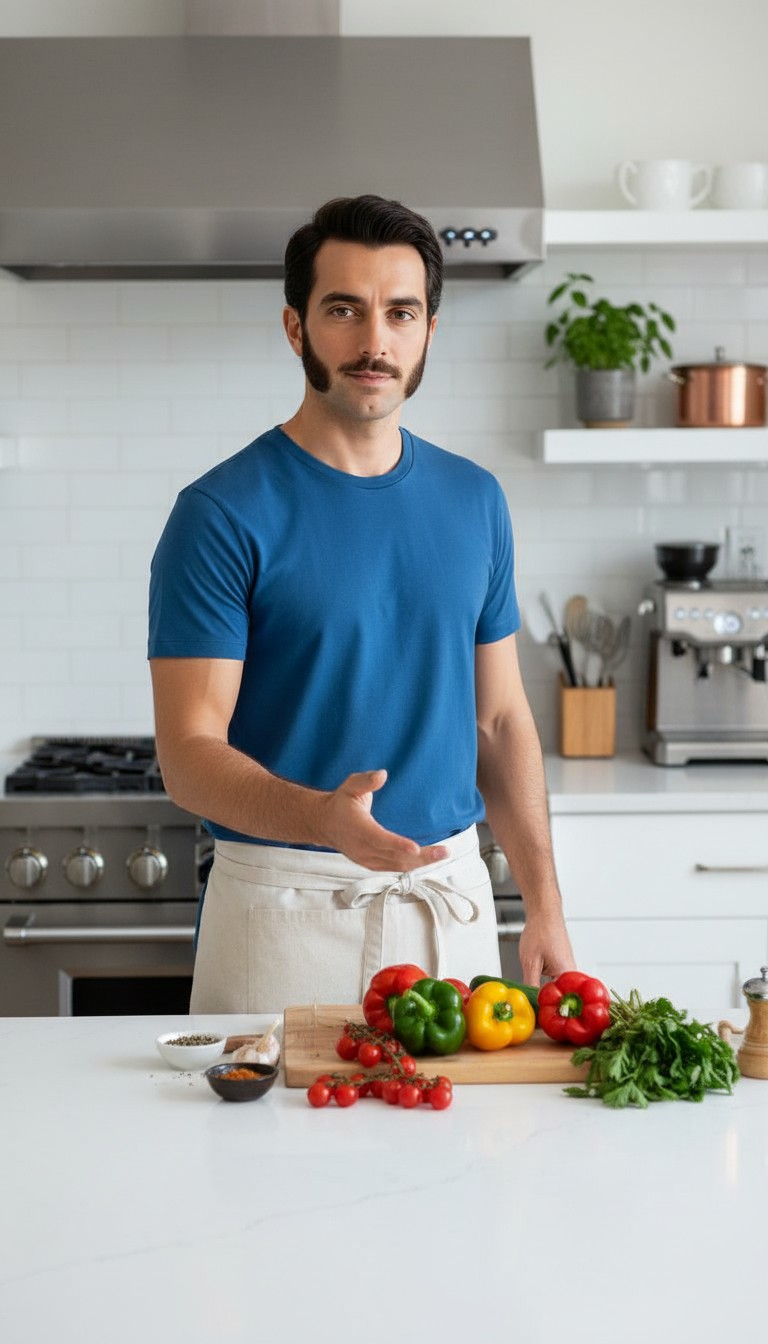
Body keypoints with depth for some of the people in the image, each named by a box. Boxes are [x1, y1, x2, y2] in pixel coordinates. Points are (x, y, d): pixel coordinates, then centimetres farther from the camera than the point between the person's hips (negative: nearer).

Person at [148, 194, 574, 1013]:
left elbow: (501, 717, 11)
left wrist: (544, 906, 4)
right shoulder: (223, 514, -10)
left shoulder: (474, 501, 7)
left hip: (453, 900, 5)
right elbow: (189, 754, -14)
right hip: (285, 911, -4)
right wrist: (325, 818, -32)